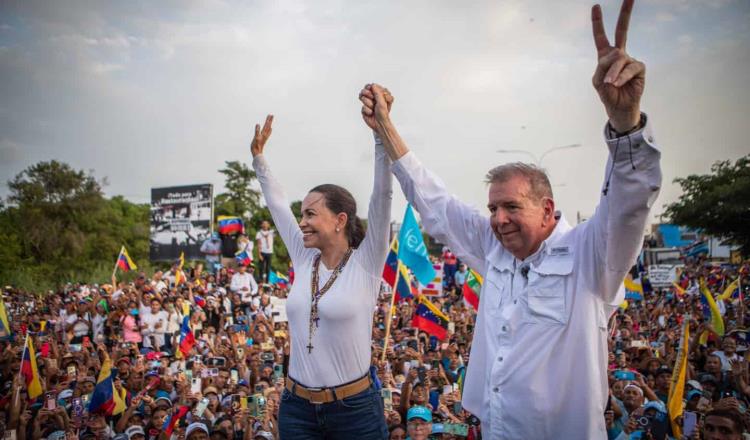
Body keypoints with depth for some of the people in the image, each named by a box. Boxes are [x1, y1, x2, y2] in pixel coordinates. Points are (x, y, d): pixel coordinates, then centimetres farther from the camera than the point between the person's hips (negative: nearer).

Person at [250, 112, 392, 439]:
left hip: (355, 408, -5)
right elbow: (277, 204, 12)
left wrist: (381, 133, -29)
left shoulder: (365, 263, -11)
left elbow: (382, 197, -21)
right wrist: (258, 157, 17)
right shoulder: (305, 260, 3)